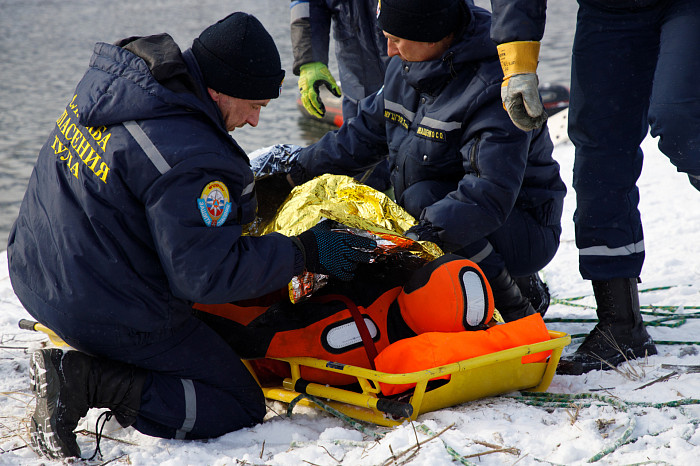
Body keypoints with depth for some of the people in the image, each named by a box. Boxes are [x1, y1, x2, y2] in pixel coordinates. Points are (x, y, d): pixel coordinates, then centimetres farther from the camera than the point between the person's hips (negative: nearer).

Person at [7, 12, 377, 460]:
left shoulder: (111, 77, -1)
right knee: (242, 407, 1)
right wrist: (304, 253, -15)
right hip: (113, 316, -9)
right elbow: (207, 274, -24)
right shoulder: (190, 160, -28)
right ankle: (85, 381, -11)